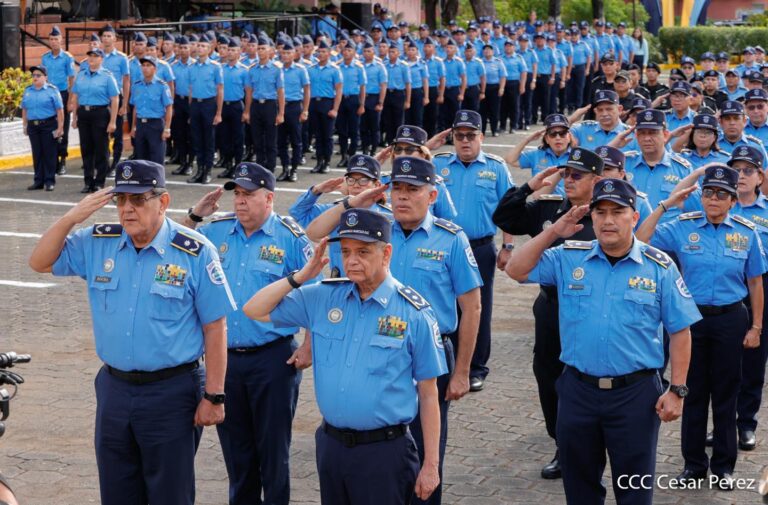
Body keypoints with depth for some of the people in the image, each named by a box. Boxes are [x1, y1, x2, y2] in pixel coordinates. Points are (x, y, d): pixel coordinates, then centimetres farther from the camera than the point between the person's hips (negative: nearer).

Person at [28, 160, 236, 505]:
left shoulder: (195, 253, -11)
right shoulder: (97, 243, 2)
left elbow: (215, 326, -9)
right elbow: (39, 262, 8)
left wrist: (214, 396, -9)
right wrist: (72, 217, -7)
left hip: (172, 392, -4)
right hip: (114, 388, 4)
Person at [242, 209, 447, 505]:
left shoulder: (415, 313, -7)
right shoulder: (322, 298, 4)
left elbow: (428, 395, -5)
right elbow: (255, 311, 8)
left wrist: (431, 466, -5)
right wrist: (301, 276, -3)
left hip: (384, 450, -4)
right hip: (330, 444, 4)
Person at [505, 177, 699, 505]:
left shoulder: (659, 267, -4)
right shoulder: (568, 259, 3)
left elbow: (680, 331, -1)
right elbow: (516, 270, 2)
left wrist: (677, 390, -5)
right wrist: (553, 232, -4)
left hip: (635, 393, -2)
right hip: (578, 389, 3)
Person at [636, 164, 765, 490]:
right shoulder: (682, 227, -4)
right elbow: (640, 243, -13)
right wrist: (665, 206, -15)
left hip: (730, 320, 0)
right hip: (692, 318, 0)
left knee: (725, 393, 9)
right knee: (694, 392, 9)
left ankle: (723, 465, 21)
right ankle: (694, 463, 21)